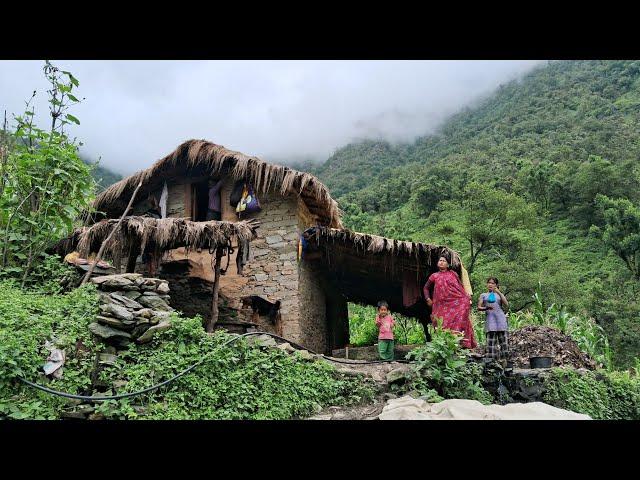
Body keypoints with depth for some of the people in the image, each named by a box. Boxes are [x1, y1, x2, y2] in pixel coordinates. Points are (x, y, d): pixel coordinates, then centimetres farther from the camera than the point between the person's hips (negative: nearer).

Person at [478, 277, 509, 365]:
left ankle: (503, 359, -1)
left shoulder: (499, 294, 17)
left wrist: (499, 293, -4)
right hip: (490, 319, -1)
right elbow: (479, 307, 6)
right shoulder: (483, 295, 16)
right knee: (491, 340, -9)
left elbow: (506, 305, 1)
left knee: (503, 339, -5)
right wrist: (486, 308, -15)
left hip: (500, 319, 1)